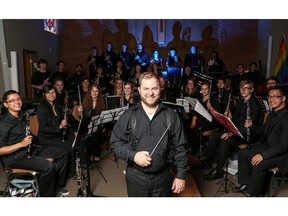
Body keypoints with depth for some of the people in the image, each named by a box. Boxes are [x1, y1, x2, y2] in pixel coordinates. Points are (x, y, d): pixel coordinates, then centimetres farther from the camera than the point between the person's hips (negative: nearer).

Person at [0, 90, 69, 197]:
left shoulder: (22, 115, 8)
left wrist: (29, 140, 5)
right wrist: (21, 144, -26)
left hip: (31, 149, 9)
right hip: (16, 157, -9)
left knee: (63, 154, 3)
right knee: (48, 167, -30)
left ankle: (57, 186, 14)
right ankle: (47, 195, -6)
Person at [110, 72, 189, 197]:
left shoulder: (172, 116, -2)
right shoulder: (128, 116, -4)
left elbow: (180, 148, 0)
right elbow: (116, 142, -1)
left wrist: (181, 175, -2)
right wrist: (133, 155, -16)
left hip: (163, 176, 1)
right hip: (136, 176, 0)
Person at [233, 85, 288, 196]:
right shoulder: (272, 113, 7)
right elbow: (264, 130, 16)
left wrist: (263, 155, -28)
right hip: (267, 146, 10)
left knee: (258, 165, -28)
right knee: (242, 153, 5)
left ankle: (255, 193, -3)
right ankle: (246, 183, 17)